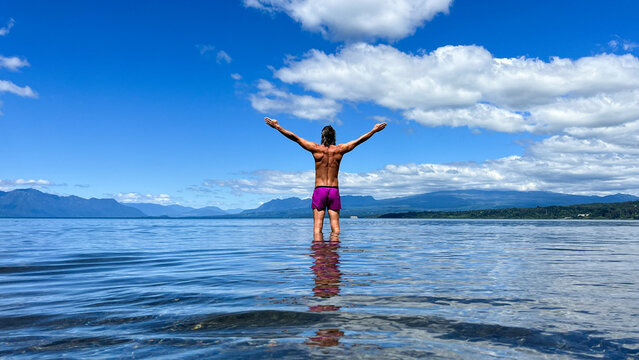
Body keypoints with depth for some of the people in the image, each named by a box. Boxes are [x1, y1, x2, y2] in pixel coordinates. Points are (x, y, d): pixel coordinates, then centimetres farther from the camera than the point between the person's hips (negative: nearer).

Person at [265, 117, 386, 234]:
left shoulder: (316, 148, -2)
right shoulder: (339, 149, 2)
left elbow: (294, 137, -1)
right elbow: (360, 140, 11)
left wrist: (277, 126, 4)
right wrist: (374, 130, 22)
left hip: (319, 189, -1)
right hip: (334, 190, 2)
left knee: (317, 225, -3)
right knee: (335, 225, 3)